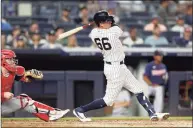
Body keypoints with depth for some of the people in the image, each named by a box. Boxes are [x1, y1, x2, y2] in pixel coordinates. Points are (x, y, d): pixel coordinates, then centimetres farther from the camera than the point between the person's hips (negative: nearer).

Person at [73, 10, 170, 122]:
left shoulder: (94, 33, -4)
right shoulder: (114, 31, -22)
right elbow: (120, 31, 2)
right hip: (115, 69, -9)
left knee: (138, 89, 12)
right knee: (109, 100, -1)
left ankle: (152, 113, 12)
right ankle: (80, 110, 5)